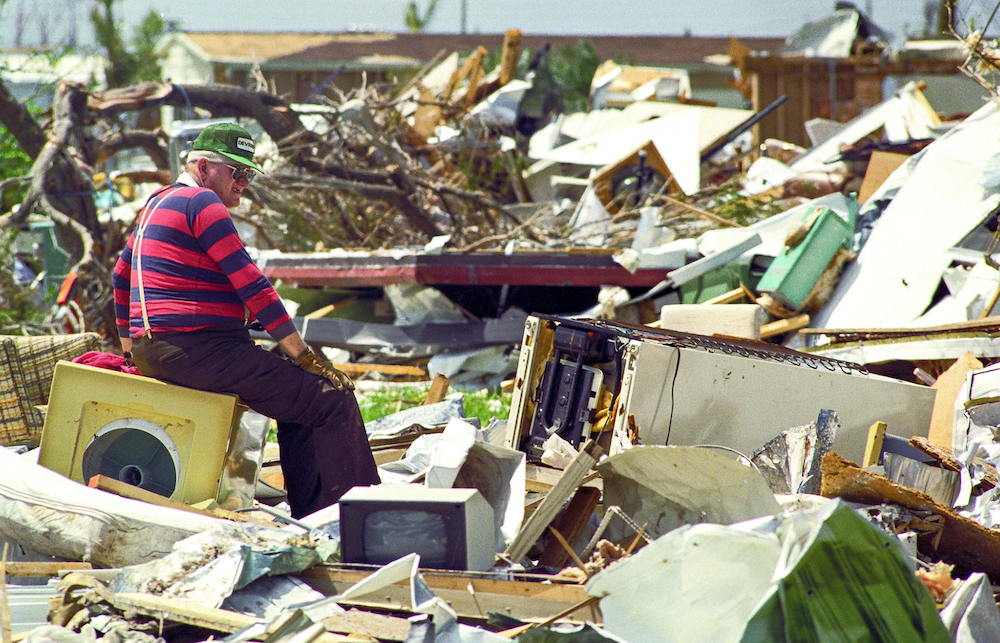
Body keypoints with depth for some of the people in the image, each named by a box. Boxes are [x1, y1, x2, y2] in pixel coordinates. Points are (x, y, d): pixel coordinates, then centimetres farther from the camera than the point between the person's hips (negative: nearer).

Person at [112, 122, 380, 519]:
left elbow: (121, 277, 31)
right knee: (332, 400, -14)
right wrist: (303, 354, -12)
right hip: (194, 349, -11)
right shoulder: (201, 201, -9)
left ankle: (309, 516, 15)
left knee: (298, 396, 21)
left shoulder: (159, 202, 22)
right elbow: (250, 284, -14)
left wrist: (131, 348, 37)